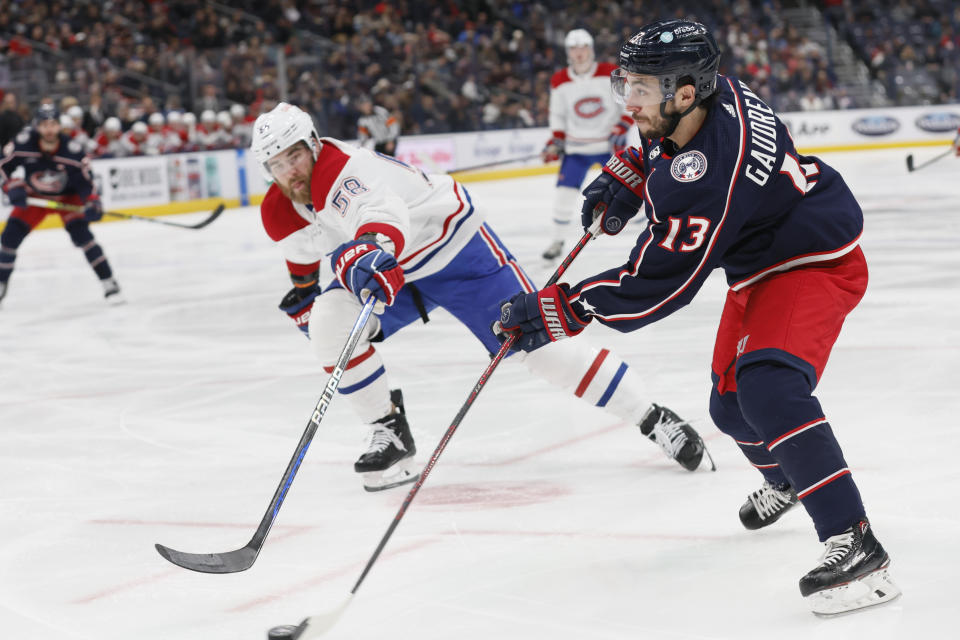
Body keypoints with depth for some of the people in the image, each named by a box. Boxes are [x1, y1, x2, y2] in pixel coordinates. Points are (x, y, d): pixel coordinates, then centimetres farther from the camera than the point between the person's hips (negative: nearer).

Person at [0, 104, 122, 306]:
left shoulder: (73, 150, -27)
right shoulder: (23, 143, -24)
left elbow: (85, 180, -18)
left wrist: (93, 204, -33)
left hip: (67, 197, -2)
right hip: (34, 196, 2)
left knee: (81, 233, -24)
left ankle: (109, 283, -17)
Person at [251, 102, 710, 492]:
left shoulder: (348, 171, -33)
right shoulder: (279, 212, -6)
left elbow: (382, 218, -56)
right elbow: (304, 258, 19)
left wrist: (368, 251, -75)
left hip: (453, 246, -7)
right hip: (390, 272, 7)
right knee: (329, 322, -18)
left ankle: (651, 418, -4)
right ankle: (390, 433, -5)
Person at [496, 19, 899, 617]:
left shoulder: (709, 176, -37)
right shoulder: (713, 93, -11)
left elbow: (656, 286, -33)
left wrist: (560, 310, -28)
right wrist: (624, 178, 3)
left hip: (816, 265, -10)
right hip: (760, 268, 10)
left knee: (768, 387, -32)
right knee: (731, 404, 20)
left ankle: (856, 546, -33)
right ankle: (787, 481, 53)